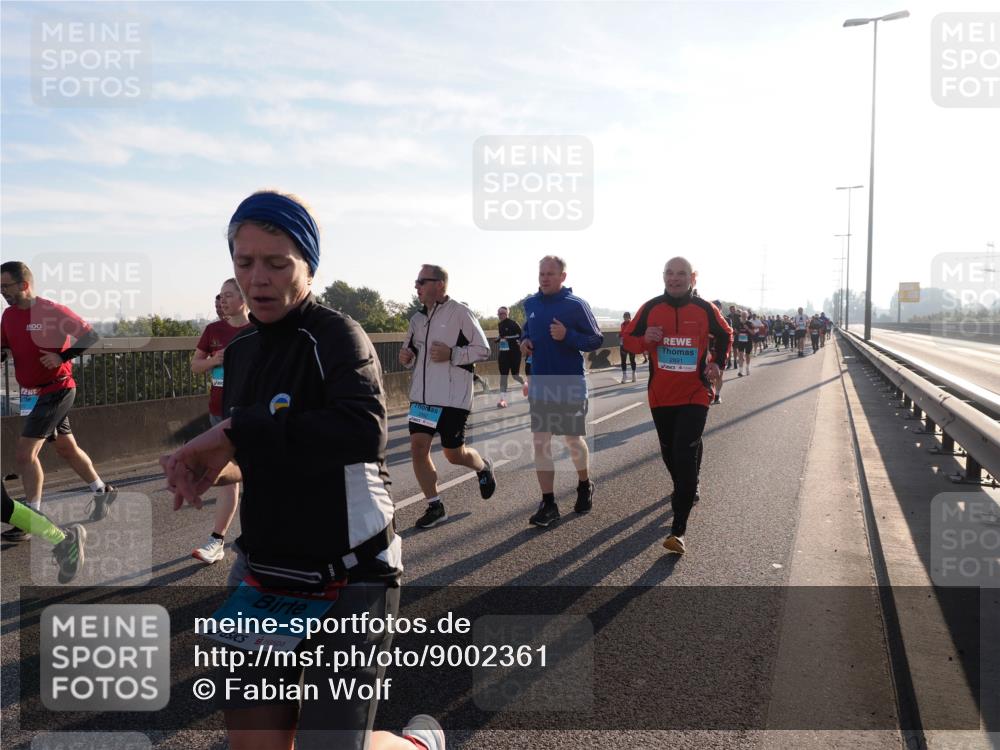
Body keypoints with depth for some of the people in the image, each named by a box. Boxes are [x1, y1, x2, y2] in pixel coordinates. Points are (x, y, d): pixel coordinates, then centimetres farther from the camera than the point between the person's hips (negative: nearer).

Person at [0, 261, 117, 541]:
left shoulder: (52, 311, -15)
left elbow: (89, 335, -11)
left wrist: (61, 357, -19)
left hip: (55, 390, -7)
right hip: (31, 393, 7)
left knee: (24, 453, -10)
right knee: (67, 448, 17)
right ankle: (102, 491, 34)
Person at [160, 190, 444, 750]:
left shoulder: (338, 336, -15)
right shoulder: (241, 350, 7)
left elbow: (365, 431, -35)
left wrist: (235, 431, -28)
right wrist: (213, 466, -4)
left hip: (349, 576, -6)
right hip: (264, 569, 6)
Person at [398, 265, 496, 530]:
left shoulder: (460, 313, -9)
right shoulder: (417, 319, 11)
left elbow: (482, 349, -8)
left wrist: (451, 354, -20)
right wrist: (407, 357, 0)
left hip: (453, 396, -6)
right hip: (421, 395, 6)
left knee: (454, 453, 3)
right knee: (418, 447, -2)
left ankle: (483, 467, 37)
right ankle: (434, 506, 13)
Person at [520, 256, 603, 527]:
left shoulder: (576, 305, -11)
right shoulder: (530, 303, 5)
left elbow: (597, 340, -9)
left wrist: (567, 336, -24)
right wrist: (524, 341, 0)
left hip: (570, 385, -4)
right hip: (539, 385, 4)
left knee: (573, 440, 11)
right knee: (540, 444, 1)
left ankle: (584, 486, 38)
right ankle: (548, 504, 9)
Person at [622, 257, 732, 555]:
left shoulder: (705, 309, -2)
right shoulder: (650, 308, 0)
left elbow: (725, 335, 17)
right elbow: (628, 339, 6)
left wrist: (717, 362, 3)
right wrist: (645, 339, -15)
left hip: (695, 395, -3)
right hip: (660, 396, 3)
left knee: (686, 455, -13)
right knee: (669, 453, 15)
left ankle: (679, 530, -11)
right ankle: (687, 491, 46)